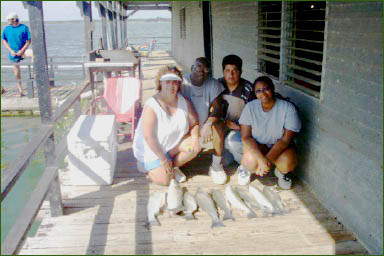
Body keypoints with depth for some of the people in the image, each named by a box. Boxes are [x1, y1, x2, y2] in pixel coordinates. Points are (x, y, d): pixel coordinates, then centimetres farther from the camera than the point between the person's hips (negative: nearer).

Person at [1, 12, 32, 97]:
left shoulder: (24, 28, -6)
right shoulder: (7, 29, 1)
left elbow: (28, 41, -5)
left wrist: (22, 50, -15)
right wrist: (11, 50, -6)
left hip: (22, 51, -2)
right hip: (13, 53, 2)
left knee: (33, 52, -33)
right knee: (17, 71, 8)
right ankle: (20, 89, 23)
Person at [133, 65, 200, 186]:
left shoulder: (184, 102, -7)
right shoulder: (151, 106, -24)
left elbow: (194, 123, 0)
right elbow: (149, 137, -23)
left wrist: (195, 138, -22)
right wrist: (163, 159, -20)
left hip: (175, 144, 5)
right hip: (152, 149, -5)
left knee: (194, 147, -20)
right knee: (164, 180, -16)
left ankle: (173, 166, 6)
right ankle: (148, 166, 15)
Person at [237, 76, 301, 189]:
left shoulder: (288, 108, -16)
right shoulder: (250, 107, -12)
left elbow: (286, 139, -17)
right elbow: (246, 137, -16)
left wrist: (268, 159, -30)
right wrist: (261, 159, -31)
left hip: (280, 145, 0)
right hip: (256, 145, 0)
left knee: (288, 163, -31)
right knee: (251, 162, -32)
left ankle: (281, 172, 9)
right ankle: (246, 167, 8)